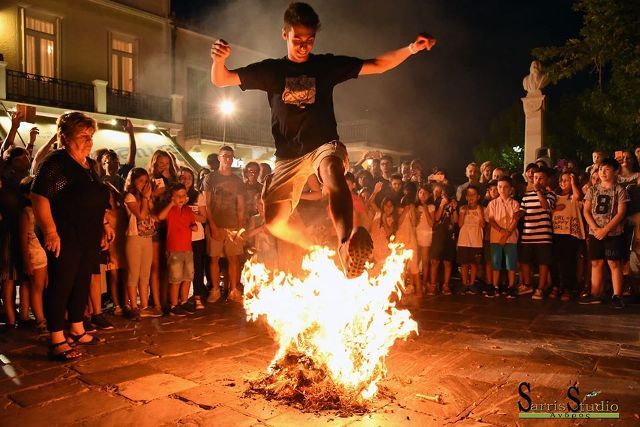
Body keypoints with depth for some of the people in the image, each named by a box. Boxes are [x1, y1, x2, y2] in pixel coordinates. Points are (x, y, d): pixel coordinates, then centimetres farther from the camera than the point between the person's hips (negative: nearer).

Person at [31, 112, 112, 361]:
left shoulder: (90, 165, 13)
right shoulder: (56, 163, -13)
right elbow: (39, 197, -21)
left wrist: (104, 223, 18)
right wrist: (50, 231, -25)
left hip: (89, 238, 9)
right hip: (65, 239, -8)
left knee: (82, 284, 16)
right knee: (60, 287, -1)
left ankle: (77, 331, 31)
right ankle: (57, 342, 7)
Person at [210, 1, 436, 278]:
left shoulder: (327, 65, 9)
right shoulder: (271, 69, 9)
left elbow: (377, 65, 6)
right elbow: (221, 80, 4)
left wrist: (411, 49, -9)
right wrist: (219, 59, -20)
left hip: (324, 145, -2)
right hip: (288, 155, 3)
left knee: (334, 177, -38)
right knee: (273, 222, -4)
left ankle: (345, 244, -63)